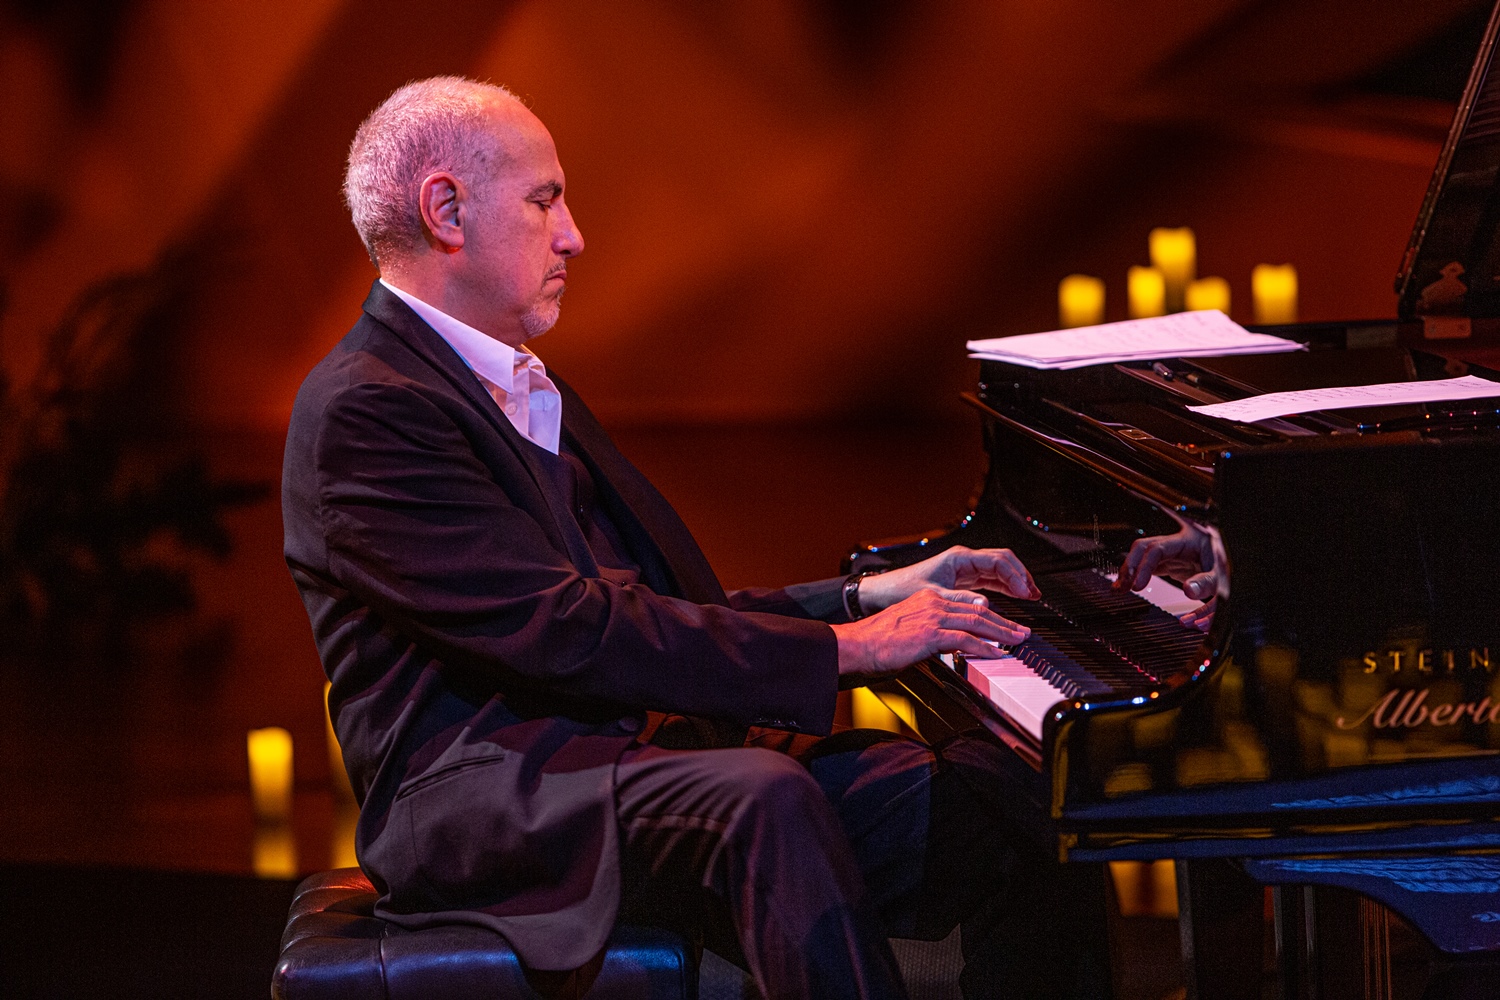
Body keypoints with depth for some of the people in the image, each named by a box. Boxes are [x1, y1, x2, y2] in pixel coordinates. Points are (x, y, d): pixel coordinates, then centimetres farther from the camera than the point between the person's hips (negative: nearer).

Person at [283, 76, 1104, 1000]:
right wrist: (841, 650, -17)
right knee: (768, 799, -38)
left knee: (985, 792, -12)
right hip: (479, 795, -9)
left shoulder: (530, 395, 25)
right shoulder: (362, 410, -9)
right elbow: (566, 632, -19)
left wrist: (865, 597, 10)